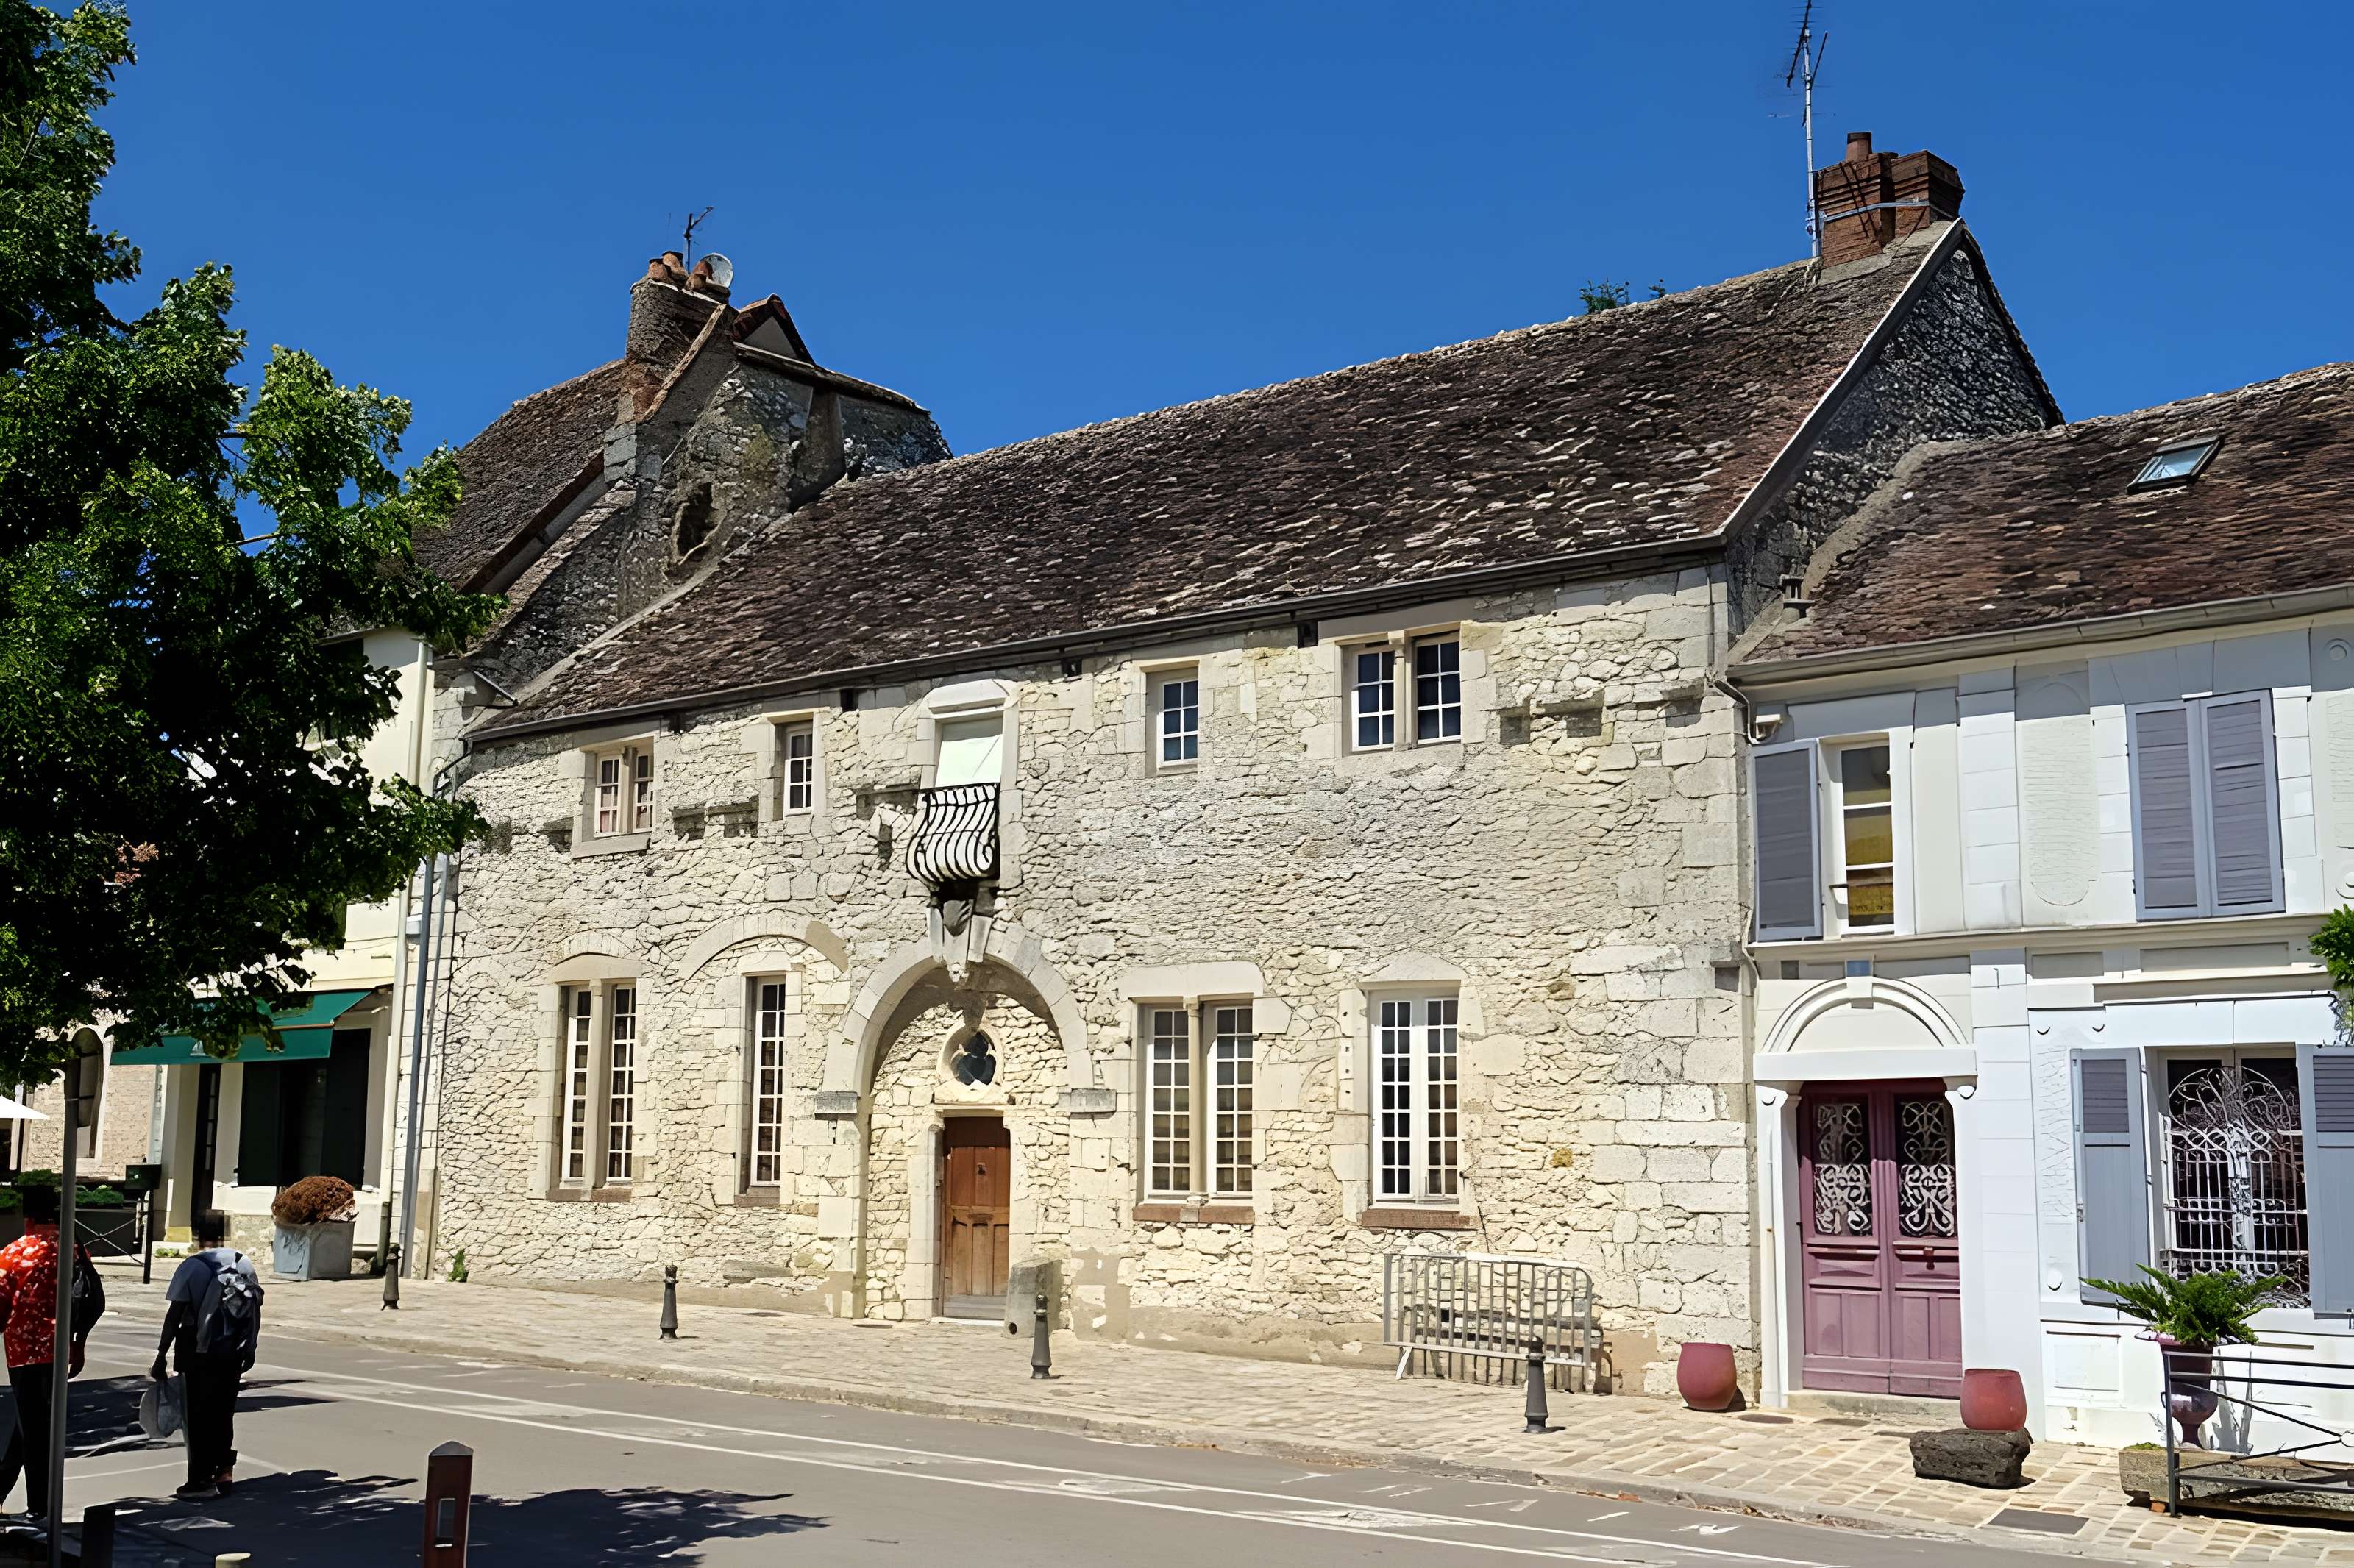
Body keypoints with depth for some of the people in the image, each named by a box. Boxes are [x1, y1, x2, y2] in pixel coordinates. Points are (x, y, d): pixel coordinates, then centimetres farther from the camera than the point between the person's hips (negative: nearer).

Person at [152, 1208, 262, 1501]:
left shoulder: (192, 1267, -11)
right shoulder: (244, 1264, 4)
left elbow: (175, 1315, -13)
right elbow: (255, 1310, 6)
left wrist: (162, 1355, -7)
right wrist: (249, 1349, 16)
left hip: (198, 1354, -5)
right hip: (232, 1353, 5)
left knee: (198, 1416, 4)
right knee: (223, 1413, 16)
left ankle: (201, 1480, 6)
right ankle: (224, 1470, 20)